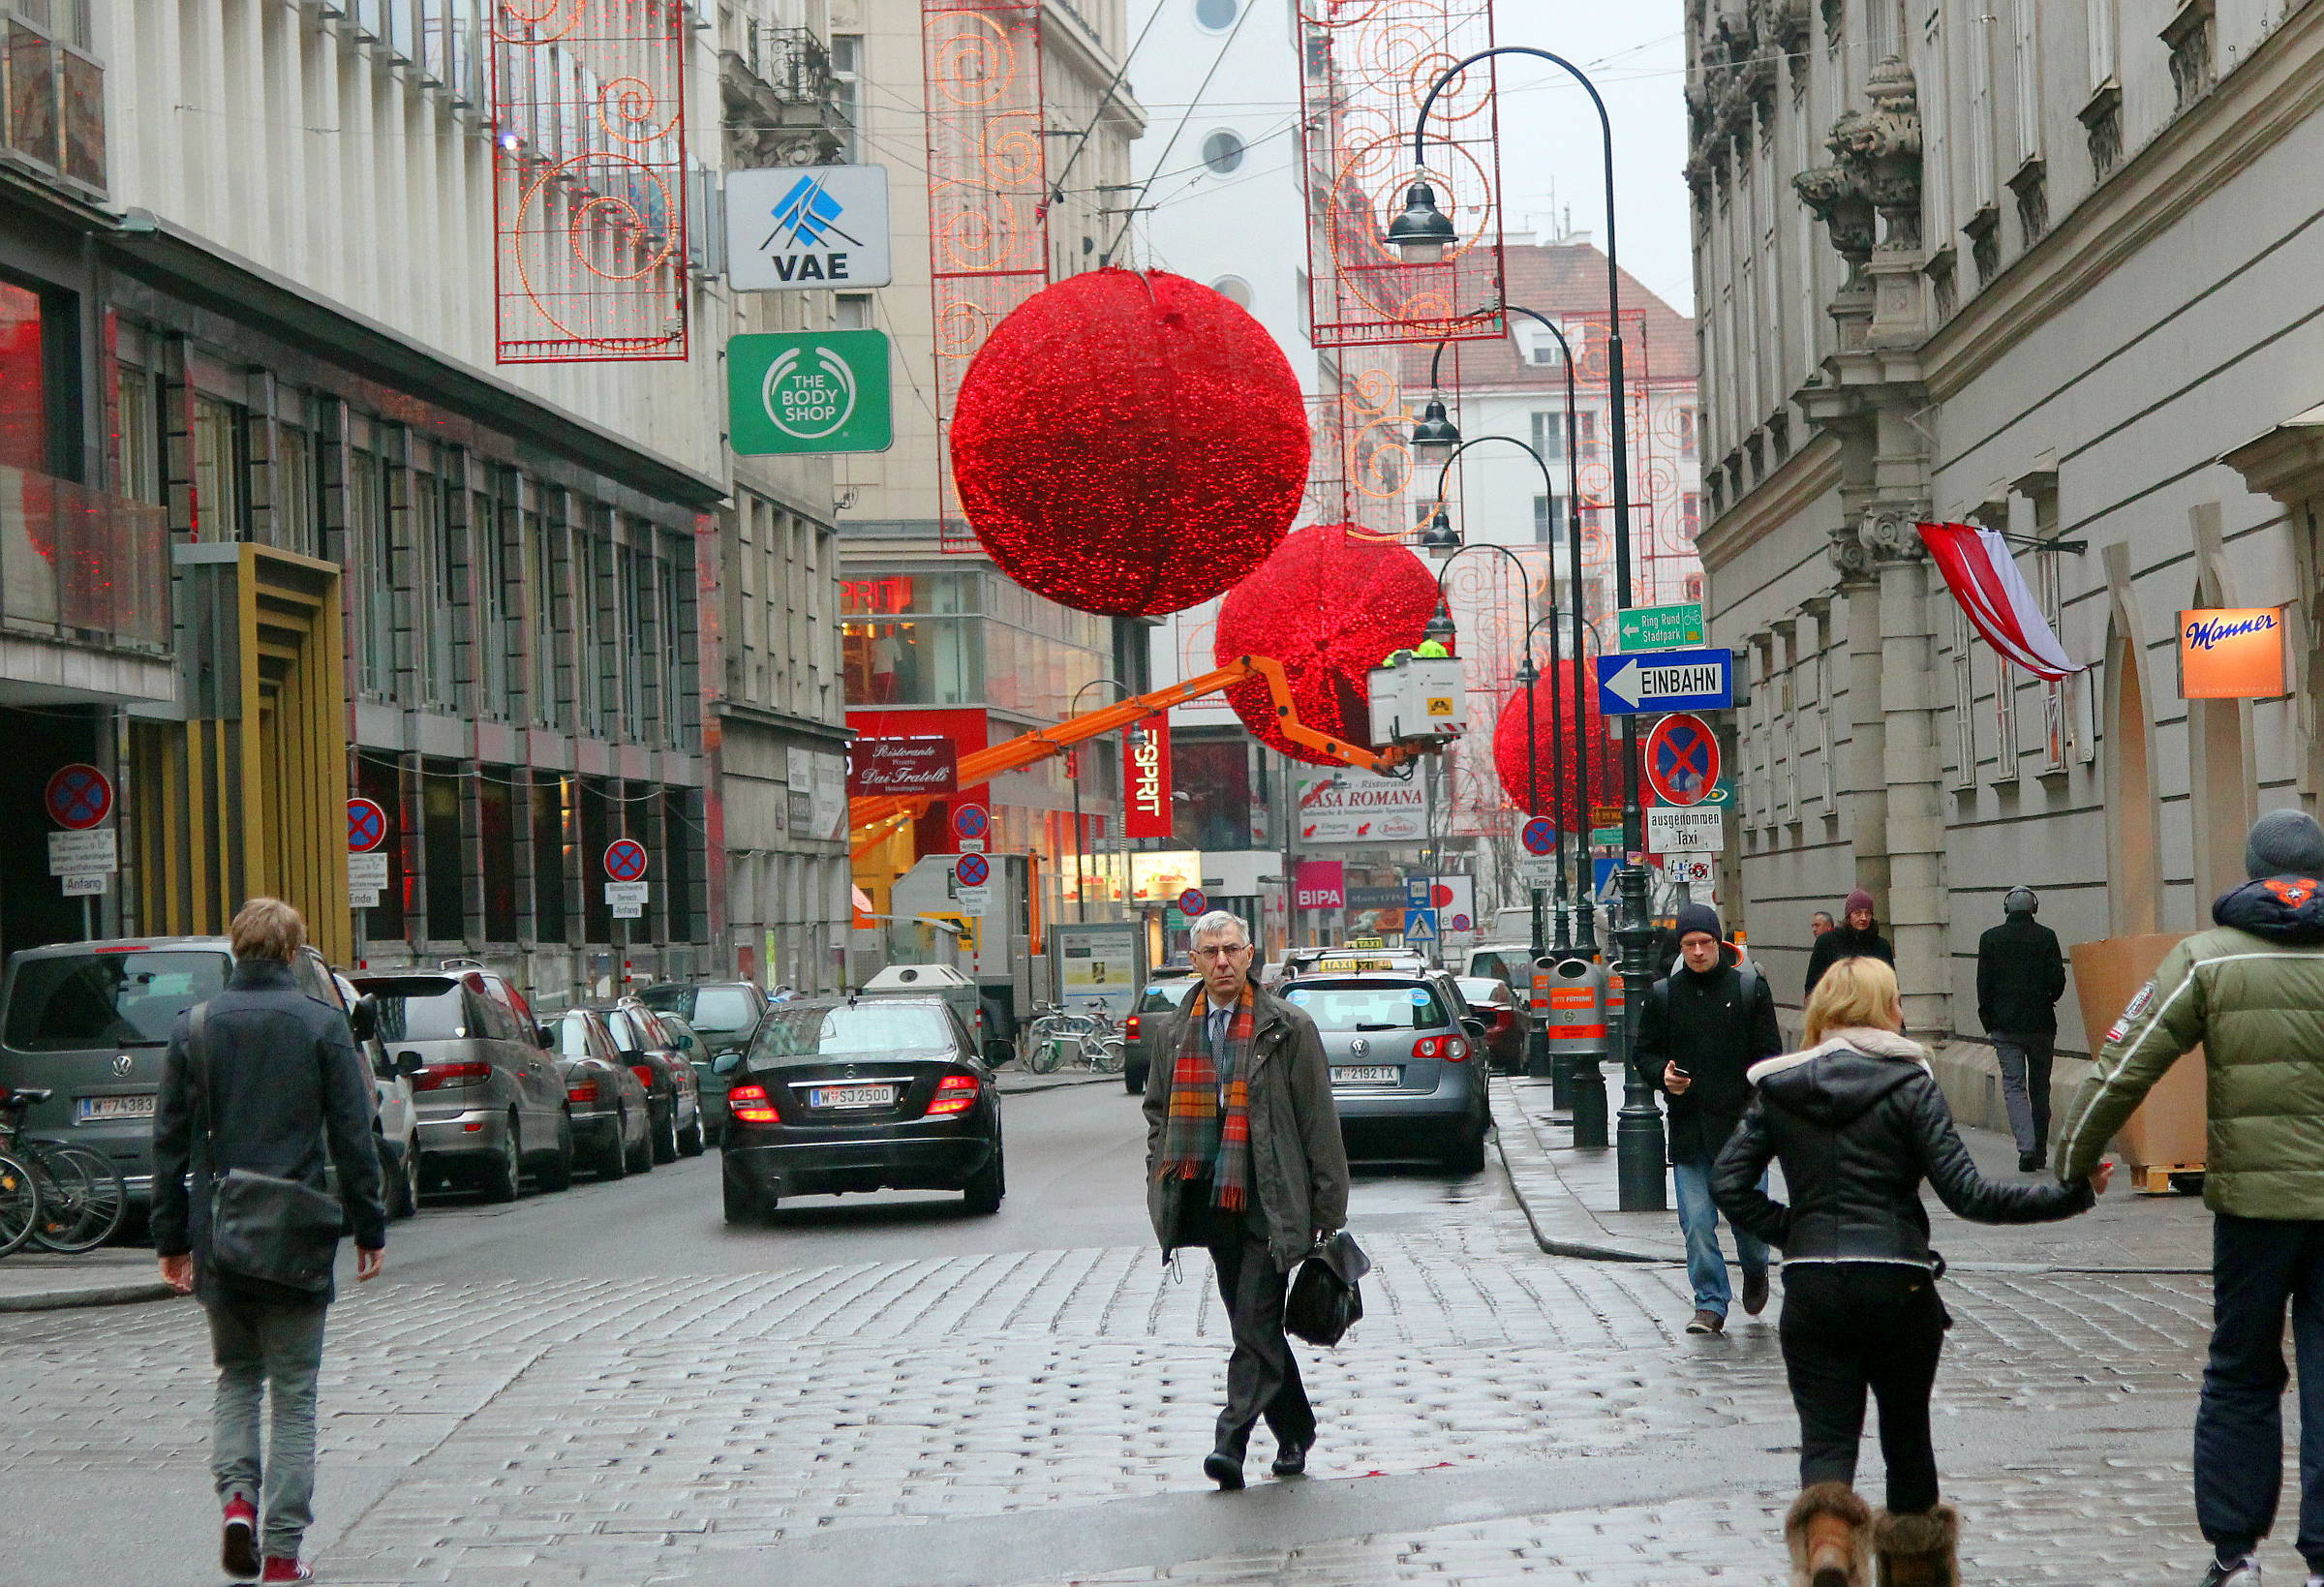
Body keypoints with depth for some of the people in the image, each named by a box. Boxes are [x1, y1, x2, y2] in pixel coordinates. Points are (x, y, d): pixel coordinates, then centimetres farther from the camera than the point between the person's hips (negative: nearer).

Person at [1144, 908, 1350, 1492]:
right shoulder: (1178, 1032, 11)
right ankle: (1294, 1433, 26)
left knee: (1255, 1325, -11)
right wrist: (1162, 1176, 11)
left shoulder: (1287, 1028, -3)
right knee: (1254, 1326, 13)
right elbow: (1159, 1109, 24)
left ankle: (1232, 1440, -15)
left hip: (1267, 1204, -5)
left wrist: (1328, 1210, -6)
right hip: (1211, 1202, 5)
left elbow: (1319, 1121, -3)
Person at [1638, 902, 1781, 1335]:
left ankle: (1755, 1270, 33)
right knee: (1696, 1221, -3)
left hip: (1740, 1123, -1)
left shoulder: (1750, 987, 2)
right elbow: (1645, 1051, 15)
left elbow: (1769, 1053, 2)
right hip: (1687, 1125, 2)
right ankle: (1710, 1303, 7)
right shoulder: (1664, 994, 7)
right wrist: (1663, 1074, -8)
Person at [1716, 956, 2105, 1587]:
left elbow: (1729, 1183, 2)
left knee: (1826, 1437, 2)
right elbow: (1967, 1193, -11)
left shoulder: (1779, 1088, 5)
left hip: (1810, 1286, 1)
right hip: (1896, 1284, -1)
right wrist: (2071, 1195, -8)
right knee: (1906, 1428, 17)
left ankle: (1825, 1532, -28)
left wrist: (1790, 1232, 9)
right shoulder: (1908, 1084, -5)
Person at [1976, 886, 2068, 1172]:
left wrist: (1989, 1021, 8)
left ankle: (2026, 1146, -20)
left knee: (2013, 1084, -1)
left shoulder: (1990, 939, 0)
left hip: (2005, 1025, -1)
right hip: (2041, 1022, 1)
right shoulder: (2046, 937, -2)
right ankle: (2040, 1151, 17)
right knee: (2040, 1086, 12)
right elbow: (2058, 979, -6)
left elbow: (1984, 984, -1)